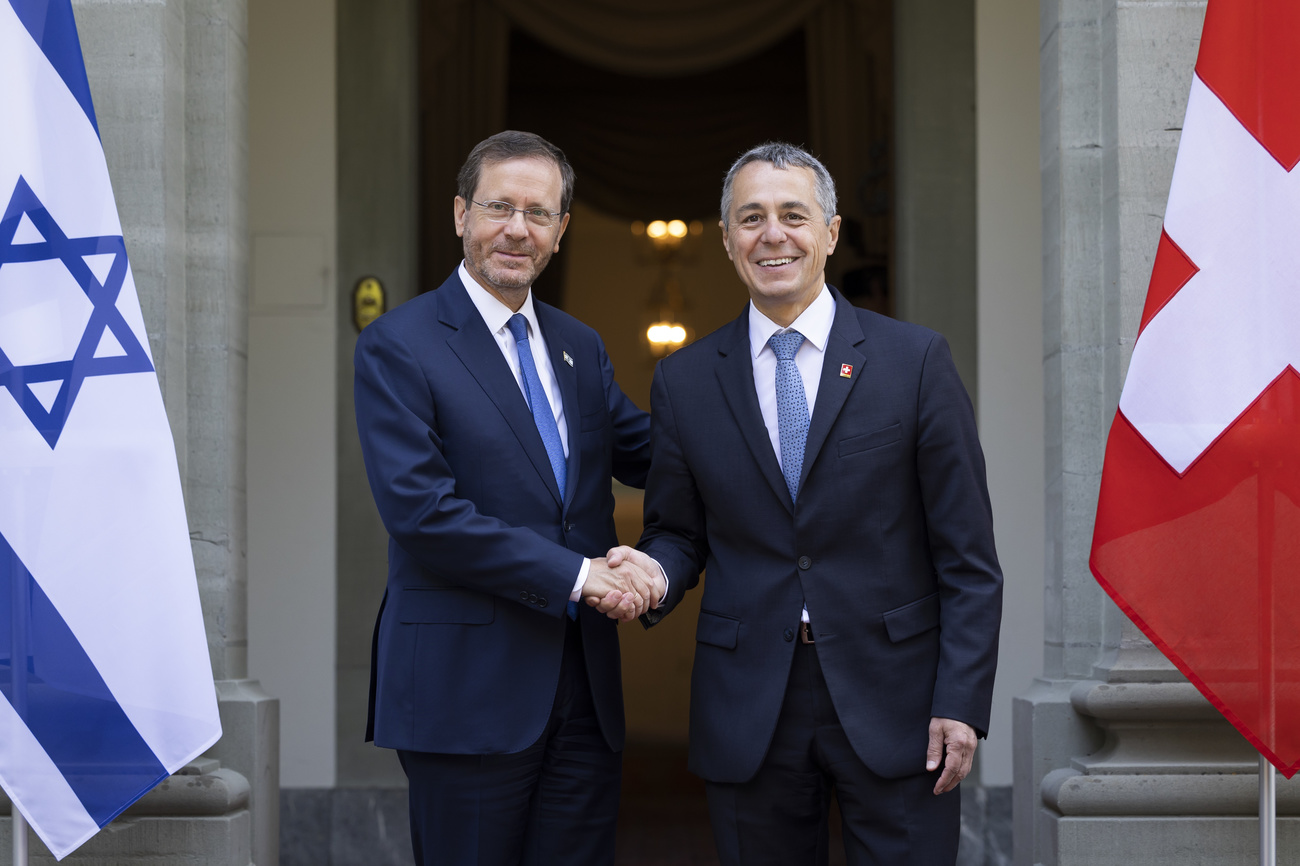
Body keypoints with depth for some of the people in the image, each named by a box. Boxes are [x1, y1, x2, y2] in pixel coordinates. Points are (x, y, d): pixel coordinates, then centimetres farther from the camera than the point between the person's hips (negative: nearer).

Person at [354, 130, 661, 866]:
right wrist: (575, 574, -17)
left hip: (586, 689, 6)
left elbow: (655, 454, 17)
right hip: (467, 693, -6)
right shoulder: (398, 346, -7)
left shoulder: (580, 348, 15)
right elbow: (421, 511, -16)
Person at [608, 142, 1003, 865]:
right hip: (748, 712, 2)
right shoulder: (685, 381, 7)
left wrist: (961, 701, -7)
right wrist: (653, 572, -11)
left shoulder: (916, 359, 0)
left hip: (892, 699, -1)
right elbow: (679, 531, 12)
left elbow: (967, 555, -1)